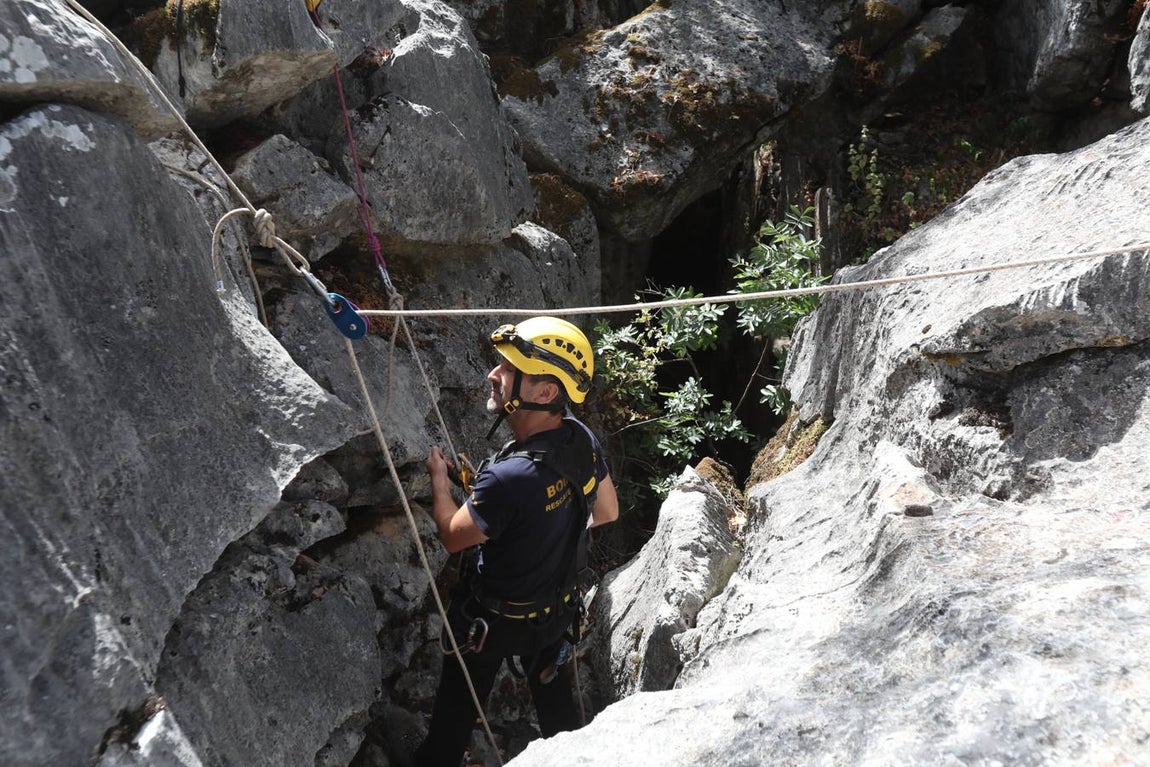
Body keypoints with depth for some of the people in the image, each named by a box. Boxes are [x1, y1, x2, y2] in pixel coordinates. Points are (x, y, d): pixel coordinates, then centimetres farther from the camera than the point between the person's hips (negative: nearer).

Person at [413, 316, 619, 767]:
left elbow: (452, 536, -19)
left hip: (495, 621, -5)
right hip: (557, 608, 6)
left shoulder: (509, 478, -40)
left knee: (456, 710, 21)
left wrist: (439, 476, -3)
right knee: (555, 700, 28)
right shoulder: (582, 440, -20)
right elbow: (607, 513, 0)